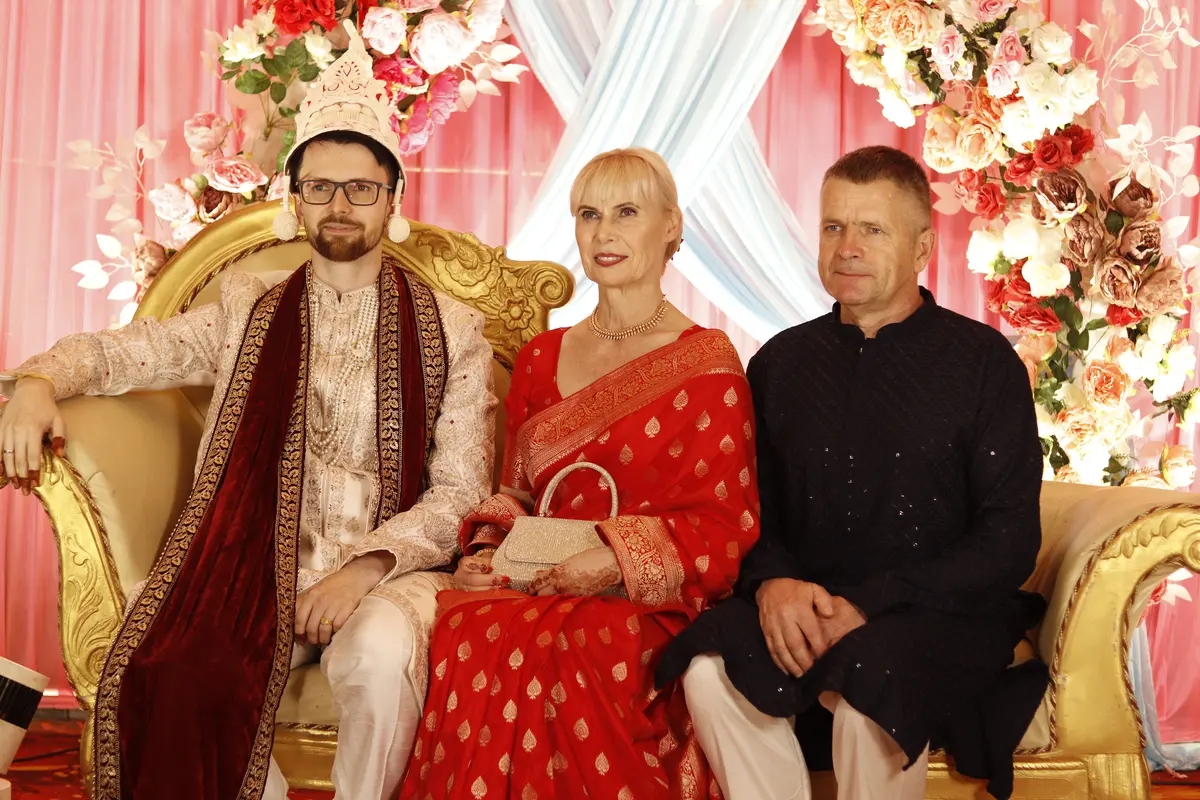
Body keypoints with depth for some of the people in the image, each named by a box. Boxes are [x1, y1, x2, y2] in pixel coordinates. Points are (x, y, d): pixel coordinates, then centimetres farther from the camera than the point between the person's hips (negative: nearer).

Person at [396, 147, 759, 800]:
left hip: (649, 603, -4)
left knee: (560, 652, -37)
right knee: (464, 635, -31)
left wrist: (616, 561, -17)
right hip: (535, 587, 4)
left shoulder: (706, 364, 2)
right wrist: (483, 550, 0)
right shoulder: (542, 358, 18)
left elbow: (726, 527, -3)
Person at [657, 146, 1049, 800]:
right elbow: (753, 508, 15)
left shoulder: (984, 361, 0)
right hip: (801, 608, 3)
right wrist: (773, 581, -10)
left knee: (872, 679, -35)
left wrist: (867, 606, -16)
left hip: (941, 617, -3)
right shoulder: (782, 361, 13)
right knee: (710, 669, -27)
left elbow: (1008, 544, -5)